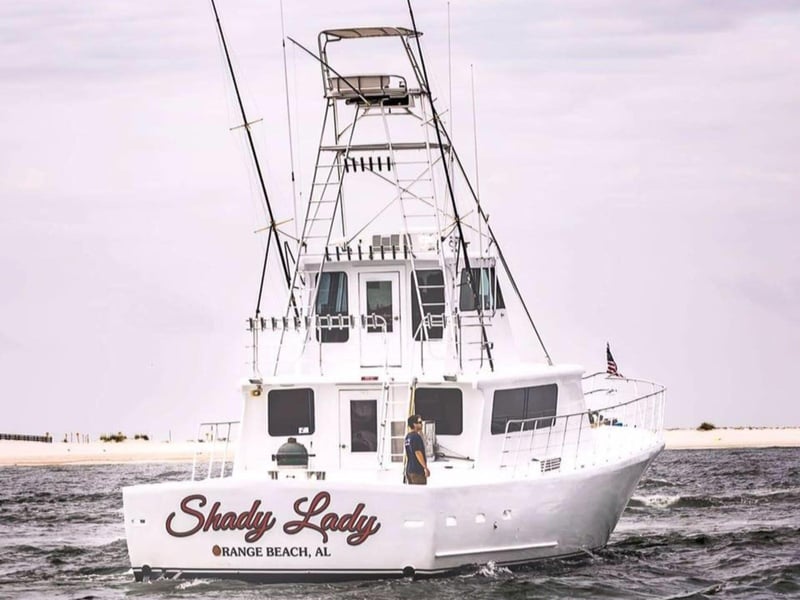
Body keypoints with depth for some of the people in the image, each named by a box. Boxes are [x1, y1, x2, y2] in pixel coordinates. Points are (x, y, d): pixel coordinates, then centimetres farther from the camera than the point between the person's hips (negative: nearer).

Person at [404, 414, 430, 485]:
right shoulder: (416, 437, -15)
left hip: (409, 470, 9)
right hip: (418, 471, -9)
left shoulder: (407, 437, 13)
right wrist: (425, 468, -18)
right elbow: (418, 453, -21)